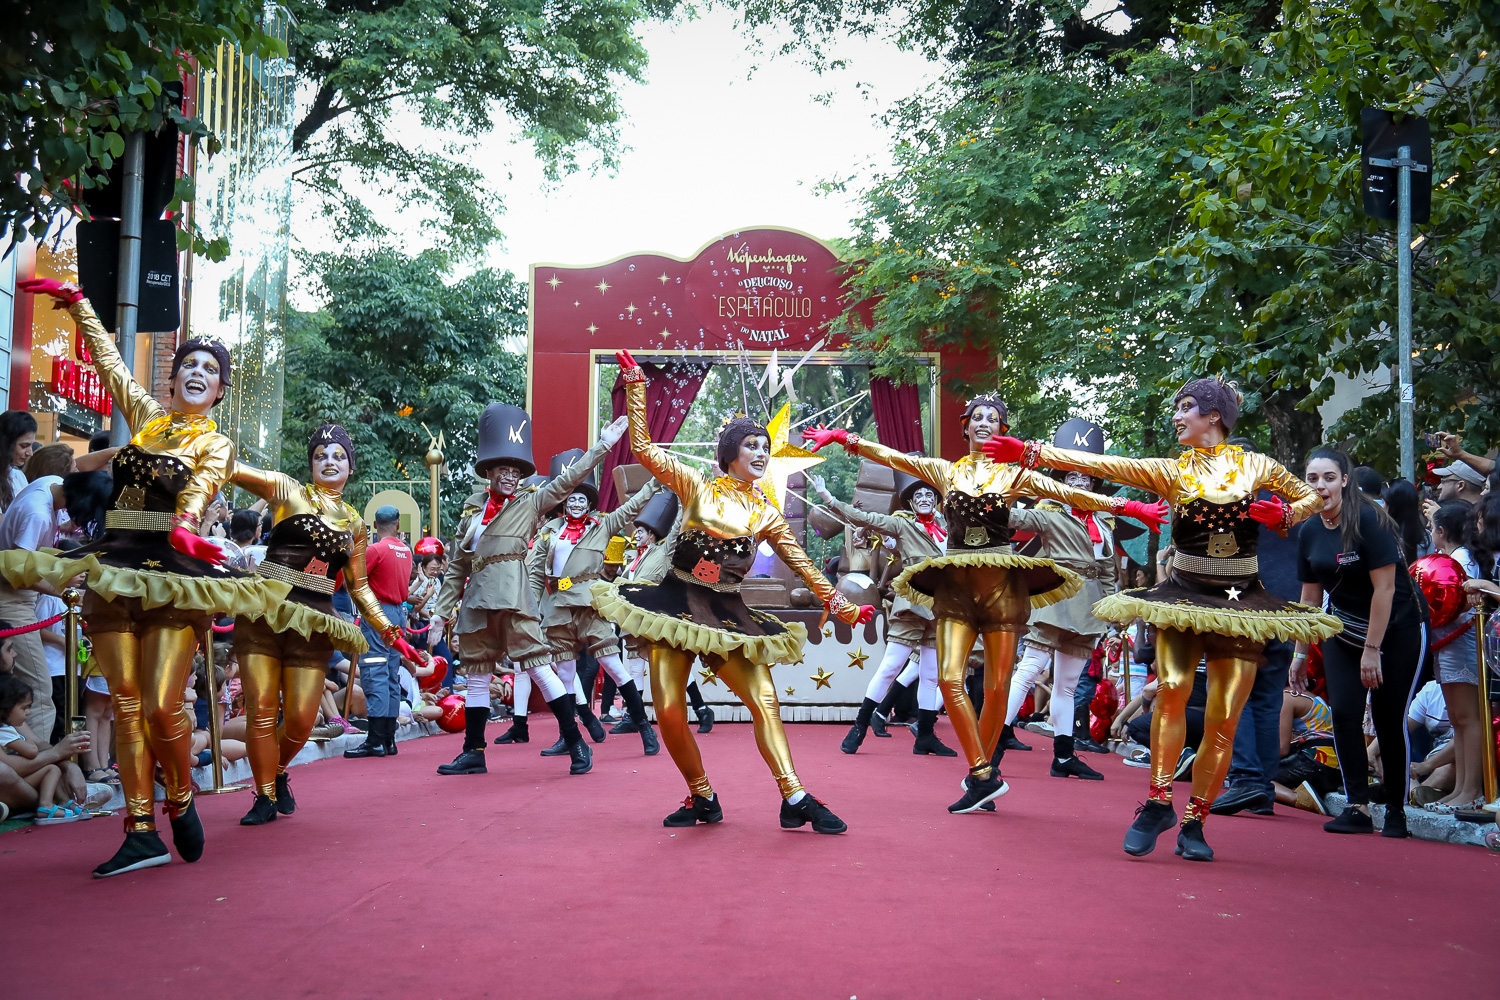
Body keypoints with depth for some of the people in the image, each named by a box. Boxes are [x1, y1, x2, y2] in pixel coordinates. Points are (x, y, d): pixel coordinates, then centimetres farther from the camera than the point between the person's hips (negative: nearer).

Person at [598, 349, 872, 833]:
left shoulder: (767, 514, 9)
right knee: (669, 710, -10)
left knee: (765, 699, -9)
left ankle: (795, 799, -6)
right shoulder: (697, 487, 1)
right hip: (676, 602, -2)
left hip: (727, 613, 2)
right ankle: (701, 798, 8)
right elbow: (642, 448, -2)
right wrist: (635, 387, -5)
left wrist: (842, 606, 6)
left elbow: (805, 567, 13)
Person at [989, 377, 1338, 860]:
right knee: (1172, 687, -22)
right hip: (1183, 594, 0)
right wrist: (1031, 452, -15)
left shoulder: (1258, 467, 5)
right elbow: (1101, 465, -6)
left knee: (1224, 720, -2)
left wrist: (1282, 514, -5)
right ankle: (1158, 802, -7)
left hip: (1242, 601, 1)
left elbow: (1311, 497, 18)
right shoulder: (1171, 471, 3)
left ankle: (1193, 822, 11)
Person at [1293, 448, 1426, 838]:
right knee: (1343, 714, -7)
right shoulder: (1310, 531, -1)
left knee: (1390, 721, -2)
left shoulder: (1369, 521, -19)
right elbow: (1310, 596, 6)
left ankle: (1396, 810, 14)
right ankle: (1357, 807, -2)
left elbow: (1384, 588, -20)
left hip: (1397, 631, -5)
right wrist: (1301, 652, 8)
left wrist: (1372, 650, -19)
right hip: (1344, 633, 5)